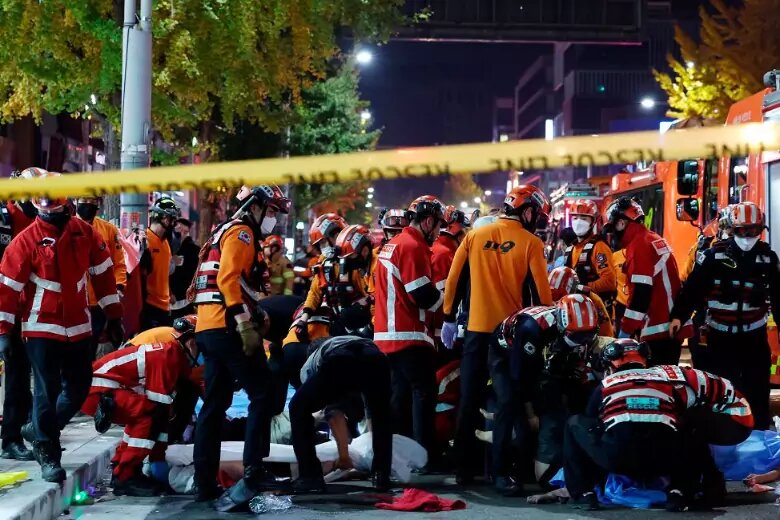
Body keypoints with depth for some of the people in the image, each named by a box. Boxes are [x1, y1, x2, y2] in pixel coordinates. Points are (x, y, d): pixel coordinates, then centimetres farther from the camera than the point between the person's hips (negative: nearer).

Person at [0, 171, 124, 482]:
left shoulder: (84, 233, 2)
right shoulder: (26, 240, -9)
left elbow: (103, 273, 9)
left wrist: (113, 316, 10)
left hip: (78, 328, 5)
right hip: (41, 329, -4)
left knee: (79, 389, 10)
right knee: (48, 392, -4)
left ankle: (40, 431, 32)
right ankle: (47, 454, 11)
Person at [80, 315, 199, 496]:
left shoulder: (175, 356, 12)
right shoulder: (167, 354, -18)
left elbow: (165, 408, 16)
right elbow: (158, 409, -18)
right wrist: (157, 461, -13)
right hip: (96, 388, -11)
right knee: (150, 413, -21)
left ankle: (121, 464, 24)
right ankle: (124, 477, -15)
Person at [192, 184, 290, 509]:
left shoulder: (224, 233, 26)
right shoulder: (241, 232, -5)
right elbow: (229, 279, -19)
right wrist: (245, 322, -24)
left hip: (207, 328, 10)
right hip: (228, 327, -10)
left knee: (215, 405, 10)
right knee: (262, 394, -8)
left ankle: (205, 483, 10)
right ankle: (253, 472, -14)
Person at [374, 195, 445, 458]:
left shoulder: (391, 245, 17)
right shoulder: (413, 247, -14)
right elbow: (425, 296, -18)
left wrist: (434, 291, 12)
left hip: (387, 334, 10)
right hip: (408, 335, -10)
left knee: (401, 392, 13)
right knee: (424, 392, -7)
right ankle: (424, 456, -8)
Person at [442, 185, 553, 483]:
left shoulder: (474, 237, 4)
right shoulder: (530, 243, -5)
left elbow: (454, 280, 6)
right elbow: (540, 291, -7)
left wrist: (449, 319, 14)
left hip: (477, 330, 2)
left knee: (469, 401, 9)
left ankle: (463, 468, 12)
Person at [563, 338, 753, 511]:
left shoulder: (605, 386, 27)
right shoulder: (668, 375, 27)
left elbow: (592, 427, 36)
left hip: (615, 457, 0)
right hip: (665, 460, 0)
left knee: (575, 425, 26)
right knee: (694, 427, 30)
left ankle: (582, 494, 13)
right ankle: (680, 492, 13)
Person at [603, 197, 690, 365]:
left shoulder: (638, 245, -13)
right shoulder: (655, 240, 17)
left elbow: (641, 292, -20)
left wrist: (626, 330, -16)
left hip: (658, 329, -10)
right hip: (674, 325, 10)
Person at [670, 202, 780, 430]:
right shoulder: (715, 254, -7)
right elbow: (692, 287, -10)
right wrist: (678, 316, -19)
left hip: (754, 336, 3)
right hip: (721, 336, -2)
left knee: (758, 393, 9)